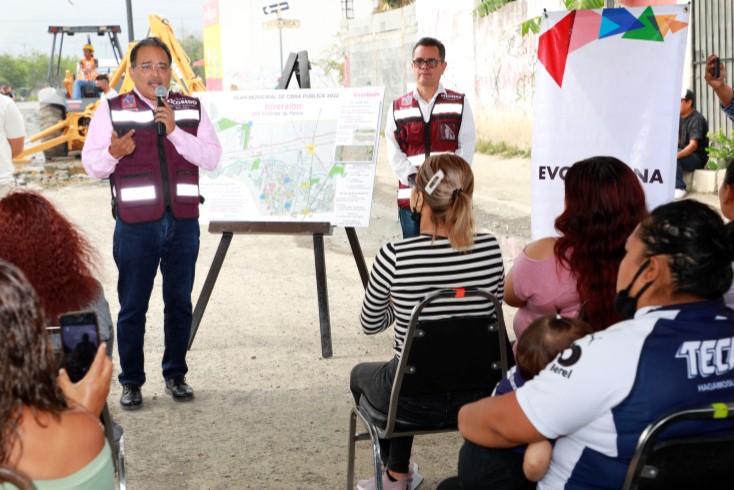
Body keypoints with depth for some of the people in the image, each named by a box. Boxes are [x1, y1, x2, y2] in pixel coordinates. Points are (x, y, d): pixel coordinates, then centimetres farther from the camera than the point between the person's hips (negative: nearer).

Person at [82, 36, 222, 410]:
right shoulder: (111, 110, 2)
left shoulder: (192, 109, 8)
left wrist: (176, 131, -14)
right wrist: (113, 153, -21)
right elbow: (91, 165, 1)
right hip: (136, 225, -2)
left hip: (183, 223, 2)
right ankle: (131, 382, 13)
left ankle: (176, 375, 22)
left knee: (180, 302, 9)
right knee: (133, 306, 2)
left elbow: (212, 158, -1)